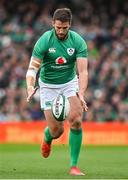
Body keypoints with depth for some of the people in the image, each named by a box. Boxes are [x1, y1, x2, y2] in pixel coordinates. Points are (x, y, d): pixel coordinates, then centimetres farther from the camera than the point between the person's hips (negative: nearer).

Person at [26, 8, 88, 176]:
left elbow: (83, 71, -20)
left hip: (70, 83, 1)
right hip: (48, 85, -1)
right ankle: (47, 137, 36)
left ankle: (74, 165, -11)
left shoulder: (78, 41, -15)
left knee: (76, 120, -21)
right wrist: (30, 86, -40)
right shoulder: (44, 41, -19)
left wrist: (81, 93, -36)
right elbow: (33, 68, -20)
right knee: (56, 130, -5)